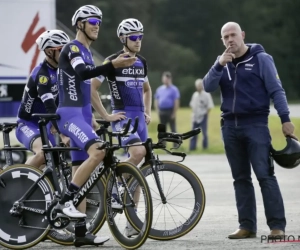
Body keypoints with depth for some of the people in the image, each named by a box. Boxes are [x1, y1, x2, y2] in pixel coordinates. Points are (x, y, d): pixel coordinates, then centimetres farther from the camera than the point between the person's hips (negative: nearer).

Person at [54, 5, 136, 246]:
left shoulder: (88, 52, 19)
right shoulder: (72, 49, -10)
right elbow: (82, 73, -29)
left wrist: (91, 118, 27)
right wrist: (113, 65, -39)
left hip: (82, 115, 9)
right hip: (69, 114, -9)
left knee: (82, 170, 6)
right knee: (97, 151, -30)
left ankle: (81, 232, 7)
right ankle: (65, 201, -21)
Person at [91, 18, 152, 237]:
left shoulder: (142, 63, 14)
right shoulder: (112, 62, -7)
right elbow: (92, 88, -8)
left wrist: (148, 112, 16)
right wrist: (106, 116, -11)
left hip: (139, 118, 6)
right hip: (122, 117, -6)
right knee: (138, 153, -31)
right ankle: (115, 190, -12)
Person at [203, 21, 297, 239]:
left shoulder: (261, 59, -2)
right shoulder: (223, 62, 13)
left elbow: (276, 90, -4)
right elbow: (208, 87, 1)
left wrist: (285, 119, -13)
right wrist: (219, 65, -15)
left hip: (256, 124, -5)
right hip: (230, 126, 5)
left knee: (265, 175, -11)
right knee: (241, 178, 6)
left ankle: (277, 225, -12)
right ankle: (247, 226, 8)